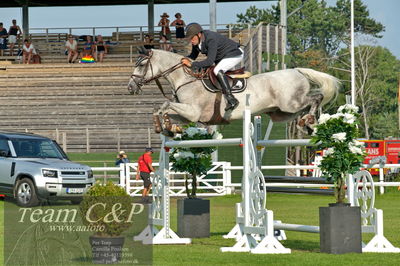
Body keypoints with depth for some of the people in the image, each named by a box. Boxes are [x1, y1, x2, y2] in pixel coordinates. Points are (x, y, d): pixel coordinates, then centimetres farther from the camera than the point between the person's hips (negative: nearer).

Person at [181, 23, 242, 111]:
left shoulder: (211, 39, -35)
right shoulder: (196, 41, -8)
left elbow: (210, 61, -39)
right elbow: (193, 56, 8)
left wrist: (192, 64, -42)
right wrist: (186, 59, -14)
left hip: (235, 54, -10)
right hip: (221, 57, 10)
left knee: (218, 71, -31)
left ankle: (231, 99, -33)